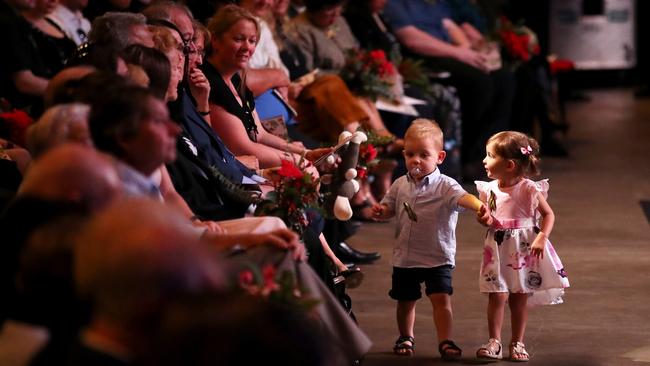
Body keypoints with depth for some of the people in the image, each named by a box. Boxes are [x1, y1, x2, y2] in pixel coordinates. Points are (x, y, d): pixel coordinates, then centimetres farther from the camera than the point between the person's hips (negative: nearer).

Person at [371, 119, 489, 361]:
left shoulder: (444, 185, -14)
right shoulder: (400, 185, 1)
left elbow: (463, 197, -33)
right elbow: (389, 209, 15)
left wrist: (480, 207, -55)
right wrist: (380, 211, -10)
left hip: (438, 257, -4)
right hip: (404, 257, 4)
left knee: (441, 298, -14)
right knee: (405, 301, 15)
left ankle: (445, 342, -8)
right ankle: (406, 338, 36)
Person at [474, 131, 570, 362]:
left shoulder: (529, 189, -12)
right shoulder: (490, 189, -1)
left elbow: (548, 214, -4)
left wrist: (541, 238, -18)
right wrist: (485, 219, -15)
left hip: (525, 249, -2)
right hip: (498, 250, 2)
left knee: (520, 298, 6)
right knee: (497, 296, -3)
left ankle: (517, 343, 17)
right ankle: (494, 342, 7)